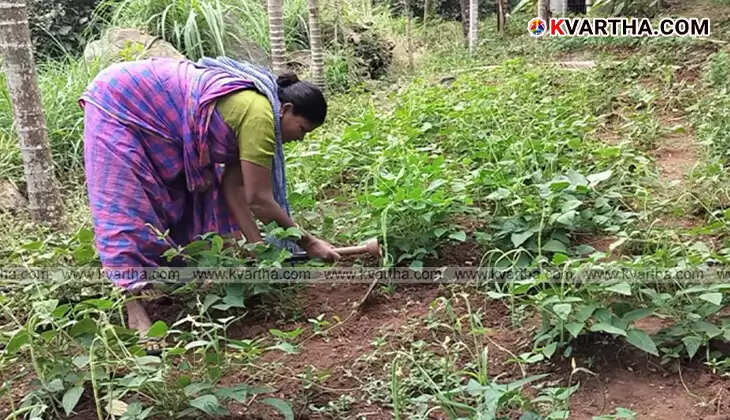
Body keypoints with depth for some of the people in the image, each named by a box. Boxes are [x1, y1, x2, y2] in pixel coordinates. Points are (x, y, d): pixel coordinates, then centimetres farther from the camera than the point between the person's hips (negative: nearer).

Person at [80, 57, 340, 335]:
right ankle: (136, 314, -15)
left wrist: (258, 245, -3)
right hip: (118, 103, -10)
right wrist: (306, 242, -13)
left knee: (183, 192, 11)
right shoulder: (259, 115, -25)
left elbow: (233, 188, 0)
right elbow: (258, 199, -23)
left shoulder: (250, 104, 3)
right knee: (124, 206, -14)